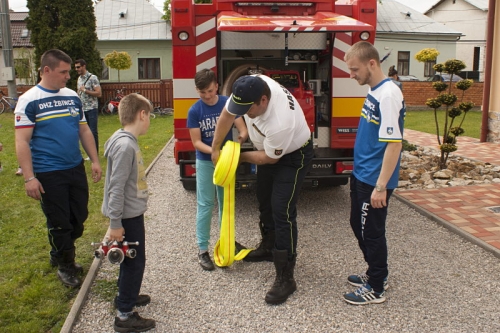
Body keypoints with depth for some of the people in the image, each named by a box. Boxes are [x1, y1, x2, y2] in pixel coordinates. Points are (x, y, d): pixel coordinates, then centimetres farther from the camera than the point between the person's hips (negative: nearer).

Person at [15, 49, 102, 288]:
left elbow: (84, 130, 14)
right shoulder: (29, 101, -9)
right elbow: (22, 142, -12)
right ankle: (64, 266, 27)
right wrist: (29, 178, -17)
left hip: (76, 169, 6)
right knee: (59, 223, 6)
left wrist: (95, 160, 9)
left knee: (79, 217, 15)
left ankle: (59, 255, 39)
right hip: (49, 175, -6)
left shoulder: (73, 96, 7)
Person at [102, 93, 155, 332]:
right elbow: (116, 187, -25)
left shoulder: (127, 140, 5)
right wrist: (115, 224, -21)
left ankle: (126, 296, 42)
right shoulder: (125, 145, -25)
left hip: (132, 213, 9)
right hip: (128, 215, -9)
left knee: (131, 259, 23)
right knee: (135, 262, 2)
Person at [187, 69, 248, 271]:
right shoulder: (194, 111, -12)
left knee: (227, 202, 16)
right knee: (205, 205, 0)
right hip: (205, 162, -2)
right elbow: (196, 142, -12)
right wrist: (213, 151, -29)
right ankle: (202, 250, 8)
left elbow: (243, 130, -11)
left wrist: (239, 140, -34)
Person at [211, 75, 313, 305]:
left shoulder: (280, 122, -43)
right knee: (264, 201, 19)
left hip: (292, 155, -8)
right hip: (268, 149, 8)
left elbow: (269, 158, -24)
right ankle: (268, 247, 41)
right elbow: (227, 115, -7)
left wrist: (239, 157, -10)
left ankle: (285, 278, -6)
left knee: (282, 212, -13)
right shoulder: (251, 87, -24)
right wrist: (215, 149, -1)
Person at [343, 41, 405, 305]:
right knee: (358, 225, 20)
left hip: (374, 180, -9)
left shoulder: (388, 95, -21)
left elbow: (394, 144, -24)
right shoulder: (373, 91, 8)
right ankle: (375, 273, 37)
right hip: (361, 174, 9)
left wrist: (380, 186, -24)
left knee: (371, 232, 4)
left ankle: (376, 289, 21)